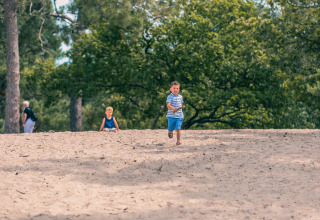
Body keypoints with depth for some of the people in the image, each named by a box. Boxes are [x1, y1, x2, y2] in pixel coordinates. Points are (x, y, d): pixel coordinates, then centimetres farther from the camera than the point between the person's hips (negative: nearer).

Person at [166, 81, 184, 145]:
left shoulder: (180, 97, 8)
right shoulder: (170, 97, -9)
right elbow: (168, 105, -24)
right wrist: (174, 109, -38)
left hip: (179, 116, 3)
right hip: (171, 116, -2)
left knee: (178, 129, -9)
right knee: (171, 129, 7)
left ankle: (178, 141, -2)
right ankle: (170, 132, 43)